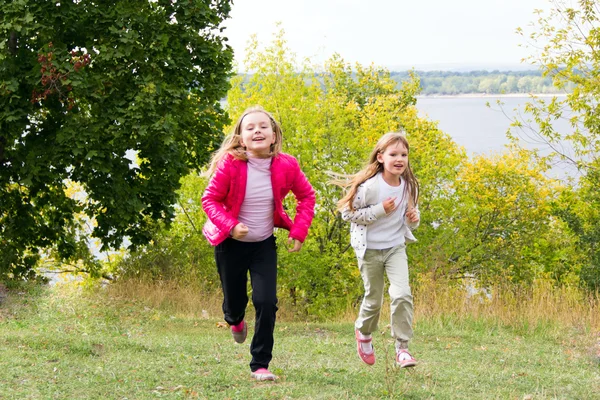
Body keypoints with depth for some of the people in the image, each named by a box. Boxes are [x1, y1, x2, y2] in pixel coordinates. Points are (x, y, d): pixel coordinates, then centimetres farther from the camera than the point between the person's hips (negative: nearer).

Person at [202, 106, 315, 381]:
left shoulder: (286, 166, -14)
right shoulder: (230, 165, -21)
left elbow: (306, 196, 2)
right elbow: (210, 200, -11)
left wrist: (299, 231, -7)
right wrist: (230, 225, -26)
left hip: (264, 244, 1)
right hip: (231, 244, -1)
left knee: (266, 302, -10)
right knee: (234, 301, 12)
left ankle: (260, 365, 4)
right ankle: (235, 321, 53)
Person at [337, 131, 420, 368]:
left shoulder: (408, 186, -4)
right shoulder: (369, 186, -20)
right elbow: (347, 213, -16)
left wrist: (413, 219, -10)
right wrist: (379, 210, -24)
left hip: (396, 247, 3)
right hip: (370, 249, -3)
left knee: (402, 294, -16)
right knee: (373, 300, 9)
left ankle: (402, 348, -5)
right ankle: (363, 333, 42)